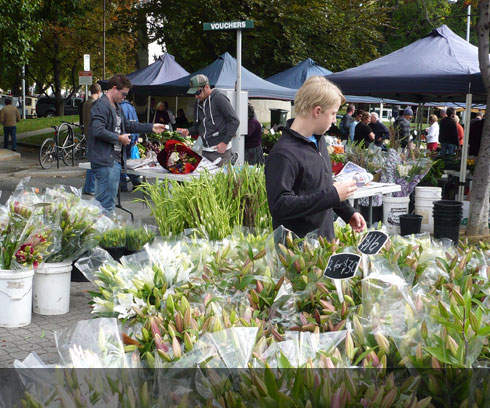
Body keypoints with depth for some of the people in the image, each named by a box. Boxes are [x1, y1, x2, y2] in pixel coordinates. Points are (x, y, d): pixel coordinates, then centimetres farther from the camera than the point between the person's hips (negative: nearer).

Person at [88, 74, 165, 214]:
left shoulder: (116, 106, 21)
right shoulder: (101, 105, -13)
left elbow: (127, 125, 31)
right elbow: (98, 131, -23)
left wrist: (151, 127, 27)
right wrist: (119, 138, -14)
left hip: (115, 159, 10)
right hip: (105, 161, -10)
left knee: (102, 201, 14)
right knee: (107, 203, -9)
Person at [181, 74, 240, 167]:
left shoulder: (219, 98, -8)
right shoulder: (198, 103, 14)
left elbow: (234, 121, -11)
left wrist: (225, 142, -15)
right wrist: (189, 131, 0)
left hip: (220, 150, -7)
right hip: (205, 150, 7)